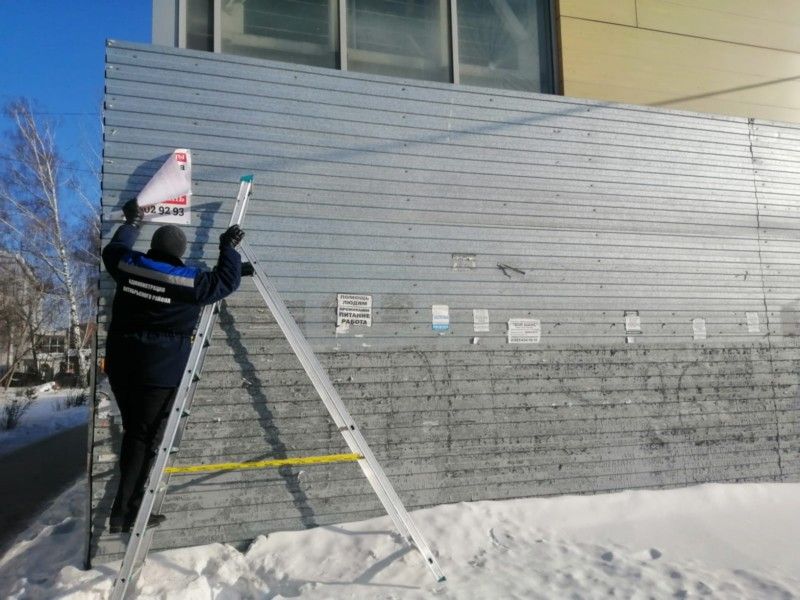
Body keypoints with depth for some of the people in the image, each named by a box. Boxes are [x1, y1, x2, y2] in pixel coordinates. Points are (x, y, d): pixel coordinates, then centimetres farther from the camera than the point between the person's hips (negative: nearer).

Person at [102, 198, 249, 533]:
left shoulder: (129, 266, 2)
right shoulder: (190, 281, -11)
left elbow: (113, 250, 25)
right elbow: (226, 281, 1)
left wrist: (132, 223, 38)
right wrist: (228, 249, 14)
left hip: (121, 365, 6)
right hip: (161, 371, -6)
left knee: (133, 433, 16)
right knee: (145, 439, 3)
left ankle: (129, 507, 25)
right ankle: (124, 513, 9)